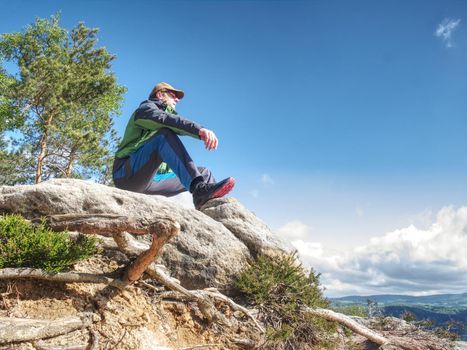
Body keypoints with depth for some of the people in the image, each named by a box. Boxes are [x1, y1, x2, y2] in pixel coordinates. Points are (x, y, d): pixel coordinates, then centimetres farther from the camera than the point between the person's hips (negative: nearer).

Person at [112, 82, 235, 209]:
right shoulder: (146, 109, 5)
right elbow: (166, 119, -18)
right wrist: (199, 129, -34)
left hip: (152, 180, 8)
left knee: (204, 173, 3)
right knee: (164, 134, -29)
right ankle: (199, 188, -47)